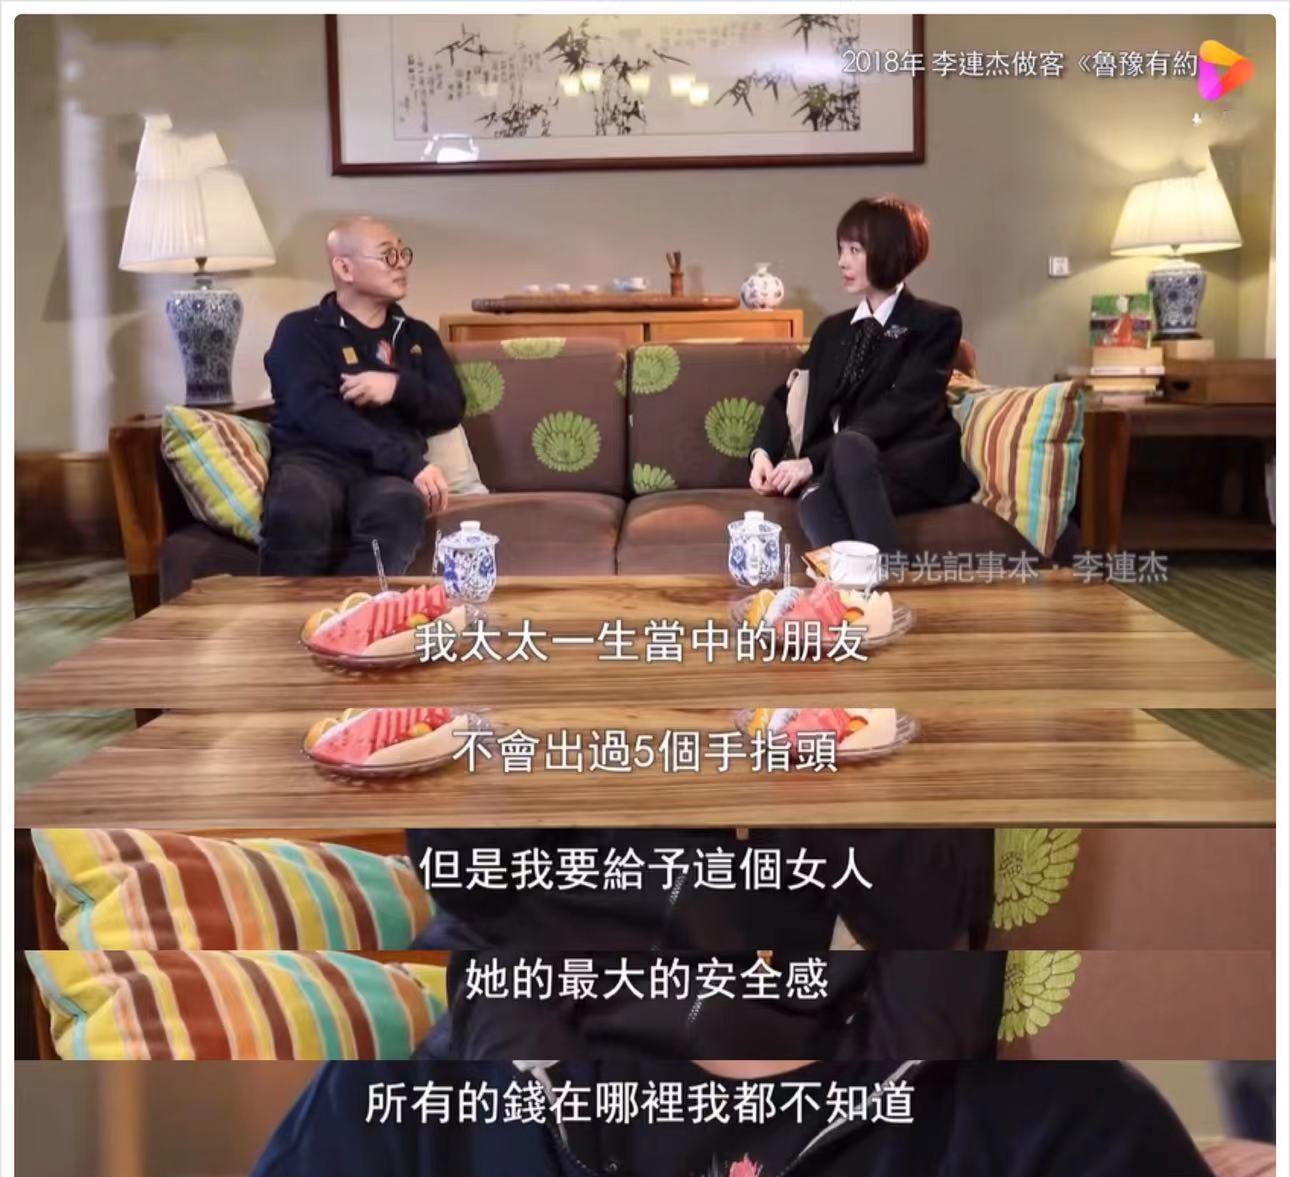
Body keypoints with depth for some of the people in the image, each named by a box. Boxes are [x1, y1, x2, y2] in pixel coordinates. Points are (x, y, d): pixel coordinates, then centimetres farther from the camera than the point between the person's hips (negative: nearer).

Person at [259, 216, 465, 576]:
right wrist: (409, 461, -19)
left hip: (386, 472, 3)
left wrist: (399, 387, -8)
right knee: (298, 512, -40)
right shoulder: (301, 330, 9)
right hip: (314, 461, -2)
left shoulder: (417, 335, 26)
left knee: (398, 507, -37)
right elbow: (317, 411, -8)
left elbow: (452, 407, 15)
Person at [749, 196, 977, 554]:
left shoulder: (936, 323, 3)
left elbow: (900, 408, -10)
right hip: (842, 470, 4)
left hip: (916, 467, -4)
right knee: (814, 500, -35)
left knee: (849, 445, -38)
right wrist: (762, 452, -8)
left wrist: (812, 460, -19)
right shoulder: (833, 329, 23)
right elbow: (790, 394, 15)